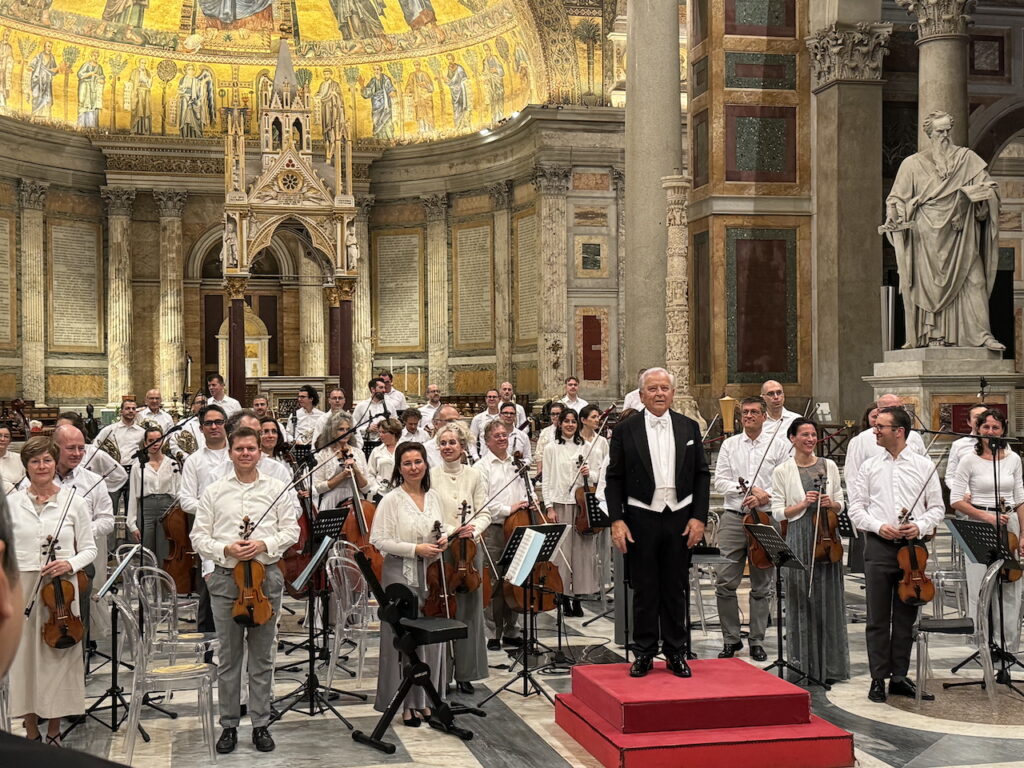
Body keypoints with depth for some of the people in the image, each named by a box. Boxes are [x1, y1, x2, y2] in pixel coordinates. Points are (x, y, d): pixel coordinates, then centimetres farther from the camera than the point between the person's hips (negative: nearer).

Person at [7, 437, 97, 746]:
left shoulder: (73, 502, 1)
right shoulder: (11, 503, 4)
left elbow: (89, 549, 5)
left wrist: (70, 564, -14)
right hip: (21, 588, 1)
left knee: (58, 656, 4)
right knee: (24, 657, 5)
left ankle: (53, 733, 19)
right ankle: (32, 734, 19)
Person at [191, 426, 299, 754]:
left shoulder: (276, 489, 4)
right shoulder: (214, 492, 4)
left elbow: (291, 530, 4)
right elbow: (199, 536, 3)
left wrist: (265, 544, -12)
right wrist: (225, 549, -14)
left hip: (266, 577, 0)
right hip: (226, 578, 0)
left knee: (262, 656, 7)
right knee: (228, 657, 7)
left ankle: (261, 724, 17)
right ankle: (229, 726, 17)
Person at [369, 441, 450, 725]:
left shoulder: (433, 497, 9)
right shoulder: (391, 500, -8)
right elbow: (378, 540, -12)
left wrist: (442, 541, 0)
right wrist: (416, 549, -17)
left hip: (430, 574, 5)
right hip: (401, 574, -5)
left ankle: (425, 698, 20)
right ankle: (406, 702, 10)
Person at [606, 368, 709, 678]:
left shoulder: (690, 428, 6)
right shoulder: (625, 431, 0)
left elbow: (702, 475, 7)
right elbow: (614, 479, 0)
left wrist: (699, 517, -2)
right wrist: (616, 520, -8)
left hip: (680, 518, 2)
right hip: (641, 518, -2)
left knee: (676, 588, 8)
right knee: (644, 589, 4)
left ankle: (675, 653, 17)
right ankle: (644, 653, 13)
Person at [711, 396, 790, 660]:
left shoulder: (779, 445, 5)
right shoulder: (729, 445, 10)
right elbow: (720, 482, 2)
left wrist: (764, 497, -15)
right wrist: (749, 490, -11)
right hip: (733, 519, 1)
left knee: (762, 586, 6)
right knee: (725, 582, -3)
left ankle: (757, 641, 15)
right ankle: (731, 639, 10)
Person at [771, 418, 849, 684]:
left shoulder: (829, 466, 10)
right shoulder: (782, 471, 2)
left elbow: (840, 506, 15)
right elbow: (778, 512, 0)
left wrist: (830, 504, -6)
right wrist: (803, 504, -13)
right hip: (799, 540, -2)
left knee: (828, 600, 3)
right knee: (801, 602, 1)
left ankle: (828, 667, 11)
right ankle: (803, 665, 11)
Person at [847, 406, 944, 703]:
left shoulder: (924, 466, 5)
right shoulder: (870, 466, 7)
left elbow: (937, 507, 6)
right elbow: (856, 507, 6)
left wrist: (920, 526, -13)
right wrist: (879, 526, -10)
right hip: (878, 545, 0)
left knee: (906, 617, 7)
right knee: (878, 617, 2)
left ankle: (899, 677, 17)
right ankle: (878, 678, 8)